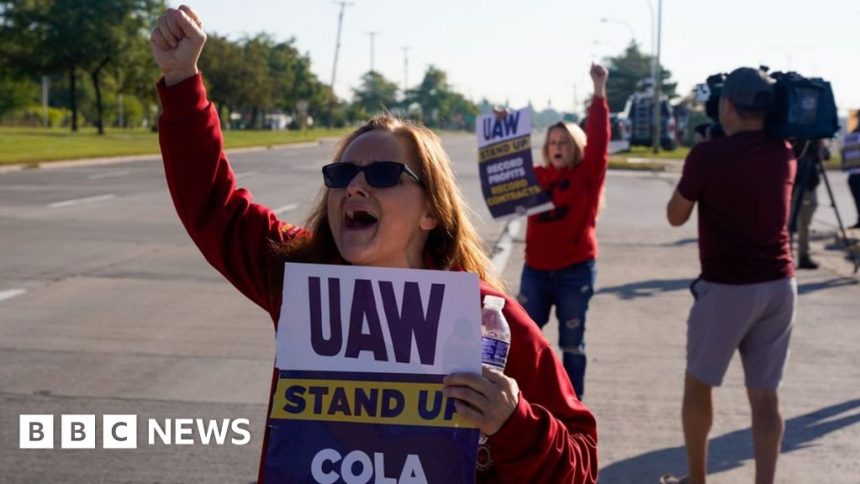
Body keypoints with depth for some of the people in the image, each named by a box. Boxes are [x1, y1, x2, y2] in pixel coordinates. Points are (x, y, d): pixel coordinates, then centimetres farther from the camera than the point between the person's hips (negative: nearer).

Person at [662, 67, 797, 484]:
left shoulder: (708, 155, -13)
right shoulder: (784, 154, 5)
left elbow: (676, 216, 0)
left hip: (727, 287, -4)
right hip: (779, 285, 5)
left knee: (698, 384, 14)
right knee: (765, 395, 7)